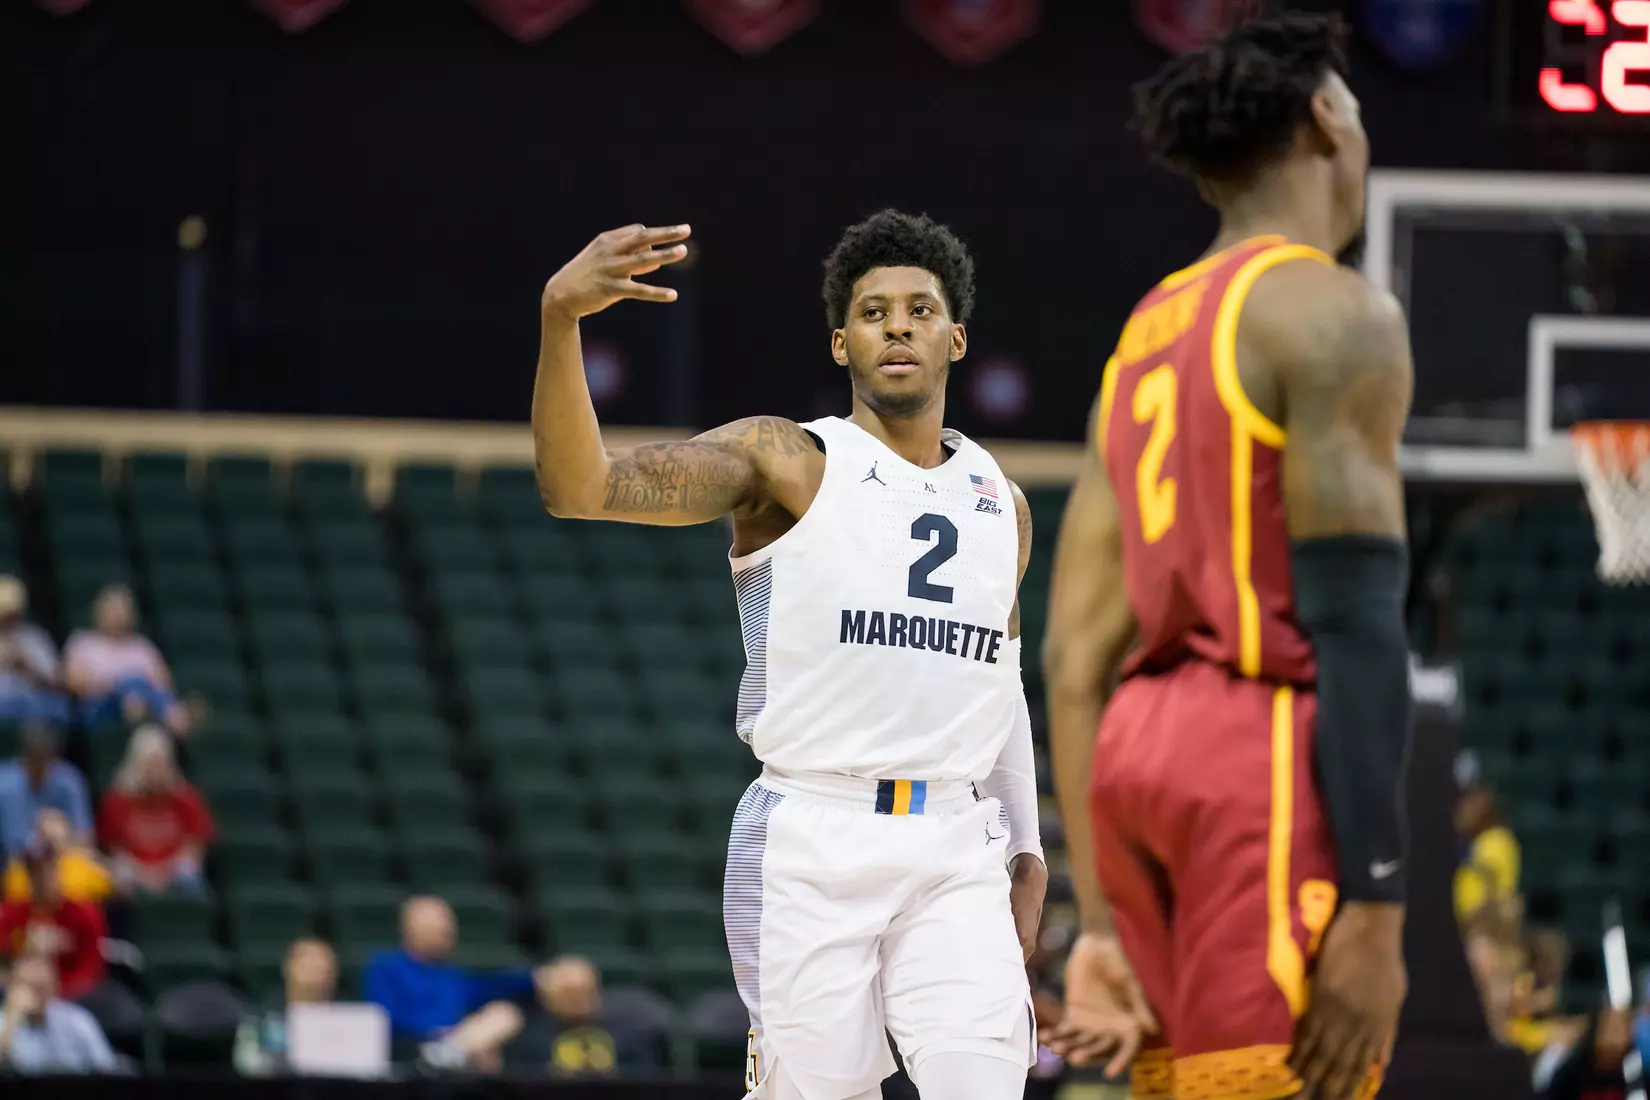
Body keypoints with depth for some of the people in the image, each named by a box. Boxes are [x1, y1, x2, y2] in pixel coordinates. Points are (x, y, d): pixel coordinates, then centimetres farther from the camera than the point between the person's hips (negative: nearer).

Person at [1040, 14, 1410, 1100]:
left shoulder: (1145, 337, 20)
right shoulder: (1333, 317, -4)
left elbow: (1077, 661, 15)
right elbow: (1355, 623, -14)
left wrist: (1103, 923, 14)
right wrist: (1374, 906, -18)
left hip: (1144, 761, 9)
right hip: (1272, 761, -9)